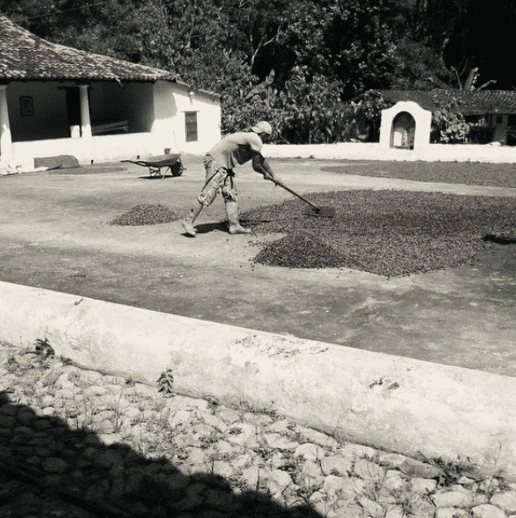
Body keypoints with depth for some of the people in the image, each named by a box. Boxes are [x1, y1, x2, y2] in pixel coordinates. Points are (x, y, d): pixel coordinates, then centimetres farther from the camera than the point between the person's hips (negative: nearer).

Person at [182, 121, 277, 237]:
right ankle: (189, 221, -7)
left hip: (225, 165, 11)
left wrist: (272, 175, 30)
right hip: (216, 161, -11)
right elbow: (257, 165, -5)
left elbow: (261, 160, 29)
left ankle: (234, 225, 7)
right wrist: (266, 174, 13)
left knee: (231, 194, 7)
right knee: (208, 194, -12)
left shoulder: (249, 137, 20)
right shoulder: (255, 140, -9)